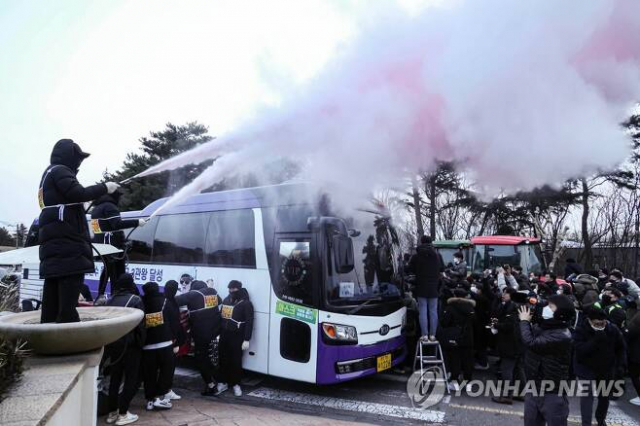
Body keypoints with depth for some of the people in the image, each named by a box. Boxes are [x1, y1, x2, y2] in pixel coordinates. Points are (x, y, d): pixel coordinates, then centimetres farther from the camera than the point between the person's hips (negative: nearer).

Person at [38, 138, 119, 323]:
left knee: (52, 301, 9)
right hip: (66, 242, -10)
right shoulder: (59, 171, -2)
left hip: (54, 244, 10)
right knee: (67, 301, -15)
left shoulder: (49, 175, 29)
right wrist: (104, 188, -8)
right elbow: (78, 193, -18)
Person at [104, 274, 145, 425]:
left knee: (115, 378, 16)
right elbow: (140, 324, -10)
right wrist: (141, 343, 1)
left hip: (112, 344, 6)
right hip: (130, 344, -6)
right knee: (131, 379, 4)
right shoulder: (135, 300, -7)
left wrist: (108, 344, 15)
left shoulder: (110, 300, 9)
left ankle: (112, 412, 22)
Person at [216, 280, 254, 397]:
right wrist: (218, 333, 15)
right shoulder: (226, 300, 11)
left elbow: (249, 322, -14)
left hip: (237, 337, -6)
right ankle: (224, 382, 23)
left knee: (236, 361, 2)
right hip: (224, 335, 6)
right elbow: (221, 317, 18)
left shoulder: (246, 303, -10)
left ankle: (236, 384, 15)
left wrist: (246, 339, -17)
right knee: (223, 360, 10)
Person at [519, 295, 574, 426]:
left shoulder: (561, 335, -23)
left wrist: (524, 321, -15)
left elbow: (531, 342, -29)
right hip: (533, 389, 8)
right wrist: (526, 320, -3)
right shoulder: (544, 326, 4)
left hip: (552, 394, -8)